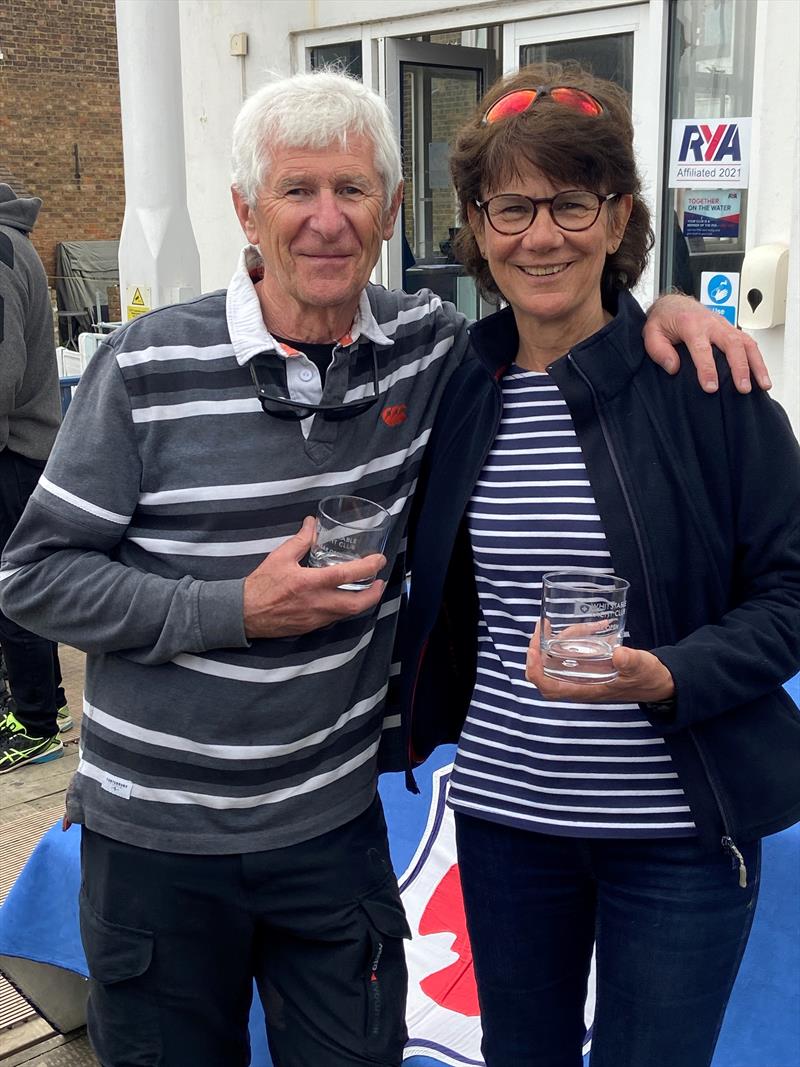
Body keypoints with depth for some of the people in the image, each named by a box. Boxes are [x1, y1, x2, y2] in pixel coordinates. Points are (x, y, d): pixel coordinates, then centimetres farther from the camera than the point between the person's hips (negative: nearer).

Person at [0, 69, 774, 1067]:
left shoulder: (428, 346, -3)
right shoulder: (149, 366, -11)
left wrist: (657, 311, -7)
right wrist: (237, 611, -19)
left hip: (335, 826, 2)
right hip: (154, 836, -1)